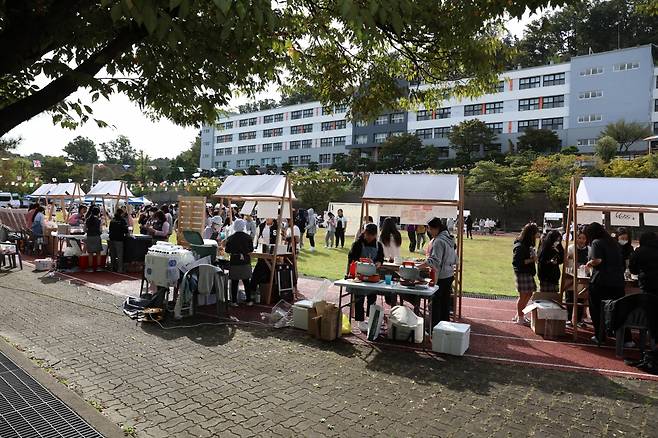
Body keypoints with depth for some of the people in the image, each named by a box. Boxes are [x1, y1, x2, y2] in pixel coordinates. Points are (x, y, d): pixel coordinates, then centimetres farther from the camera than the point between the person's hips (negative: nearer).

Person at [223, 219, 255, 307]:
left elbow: (227, 250, -2)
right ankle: (249, 301, 13)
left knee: (234, 282, 5)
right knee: (246, 281, 10)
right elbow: (251, 250, 2)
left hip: (234, 262, -1)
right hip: (246, 262, 1)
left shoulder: (231, 238, -8)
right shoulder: (248, 237, -4)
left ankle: (234, 301, 7)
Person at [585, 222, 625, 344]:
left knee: (597, 309, 5)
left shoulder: (596, 242, -5)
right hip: (618, 282, 6)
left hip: (600, 282, -6)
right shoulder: (614, 243, 16)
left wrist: (589, 263, 2)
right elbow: (621, 262, 23)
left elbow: (597, 260, -18)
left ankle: (599, 336, 9)